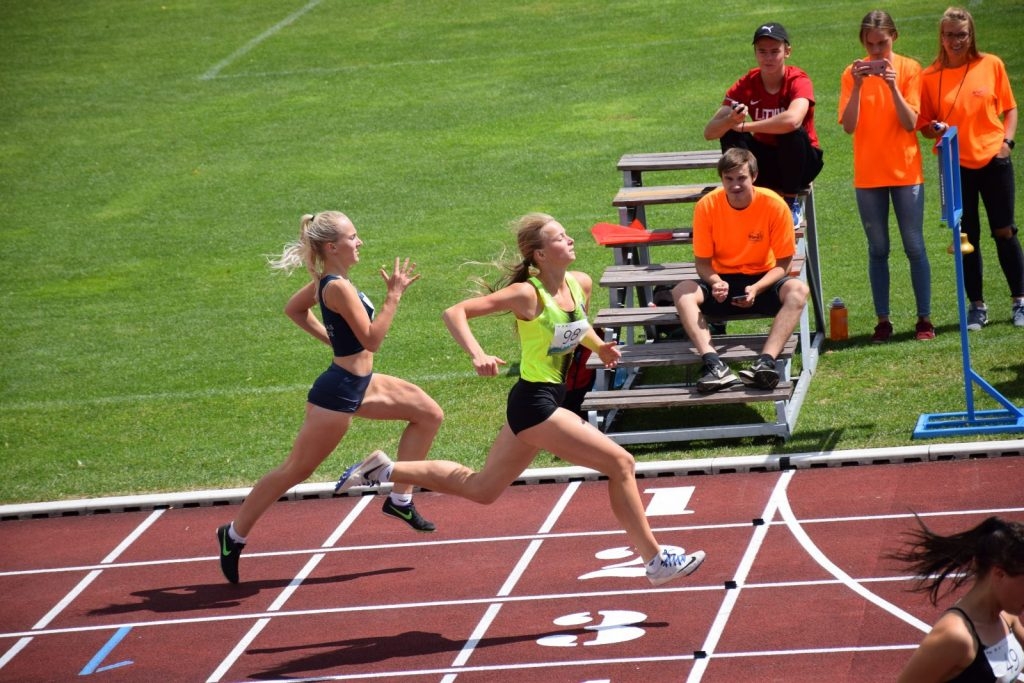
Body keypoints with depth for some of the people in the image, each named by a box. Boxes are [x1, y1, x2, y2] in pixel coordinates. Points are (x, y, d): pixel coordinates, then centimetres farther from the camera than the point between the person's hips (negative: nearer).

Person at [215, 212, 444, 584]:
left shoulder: (326, 281, 4)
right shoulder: (339, 287, -24)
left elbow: (294, 308, 21)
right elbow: (372, 339, -26)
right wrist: (394, 294, -26)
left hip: (359, 384, 10)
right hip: (338, 392, -10)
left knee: (429, 414, 10)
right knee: (295, 469, 2)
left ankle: (400, 498, 14)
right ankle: (235, 534, 14)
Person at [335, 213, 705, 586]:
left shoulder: (581, 284, 2)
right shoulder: (527, 294, -18)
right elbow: (456, 312, -19)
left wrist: (599, 347, 4)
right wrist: (478, 356, -34)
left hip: (552, 399, 9)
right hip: (535, 403, -9)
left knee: (480, 488, 20)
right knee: (620, 463, -11)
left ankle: (383, 470, 29)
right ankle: (656, 560, -3)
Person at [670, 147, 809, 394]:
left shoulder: (774, 205, -16)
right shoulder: (707, 206, -13)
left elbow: (783, 263, -10)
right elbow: (702, 261, -5)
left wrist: (756, 289, -27)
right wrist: (715, 283, -27)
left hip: (762, 281, -1)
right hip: (723, 281, 1)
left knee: (798, 290, -32)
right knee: (682, 292, -28)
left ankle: (765, 362, -47)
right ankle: (715, 366, -45)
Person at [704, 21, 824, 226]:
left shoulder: (798, 80, -19)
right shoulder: (746, 84, -9)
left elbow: (792, 120, -43)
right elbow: (709, 132, -16)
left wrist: (745, 126, -31)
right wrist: (731, 120, -40)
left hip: (799, 163, -3)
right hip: (766, 159, 3)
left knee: (792, 132, -34)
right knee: (730, 134, -23)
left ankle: (792, 202, -14)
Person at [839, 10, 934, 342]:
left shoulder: (909, 69, -3)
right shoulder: (853, 74, 0)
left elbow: (910, 123, -11)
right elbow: (848, 126, -11)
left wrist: (893, 87, -22)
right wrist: (858, 86, -22)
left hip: (906, 171, -1)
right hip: (868, 174, 1)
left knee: (914, 247, 1)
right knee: (877, 250, 5)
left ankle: (924, 318, 7)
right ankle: (883, 321, 8)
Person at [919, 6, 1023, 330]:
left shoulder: (991, 65, 0)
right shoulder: (930, 76, -1)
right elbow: (924, 125, 6)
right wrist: (934, 130, -16)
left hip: (994, 160, 0)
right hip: (956, 166, 0)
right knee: (967, 237, 5)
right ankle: (977, 306, 13)